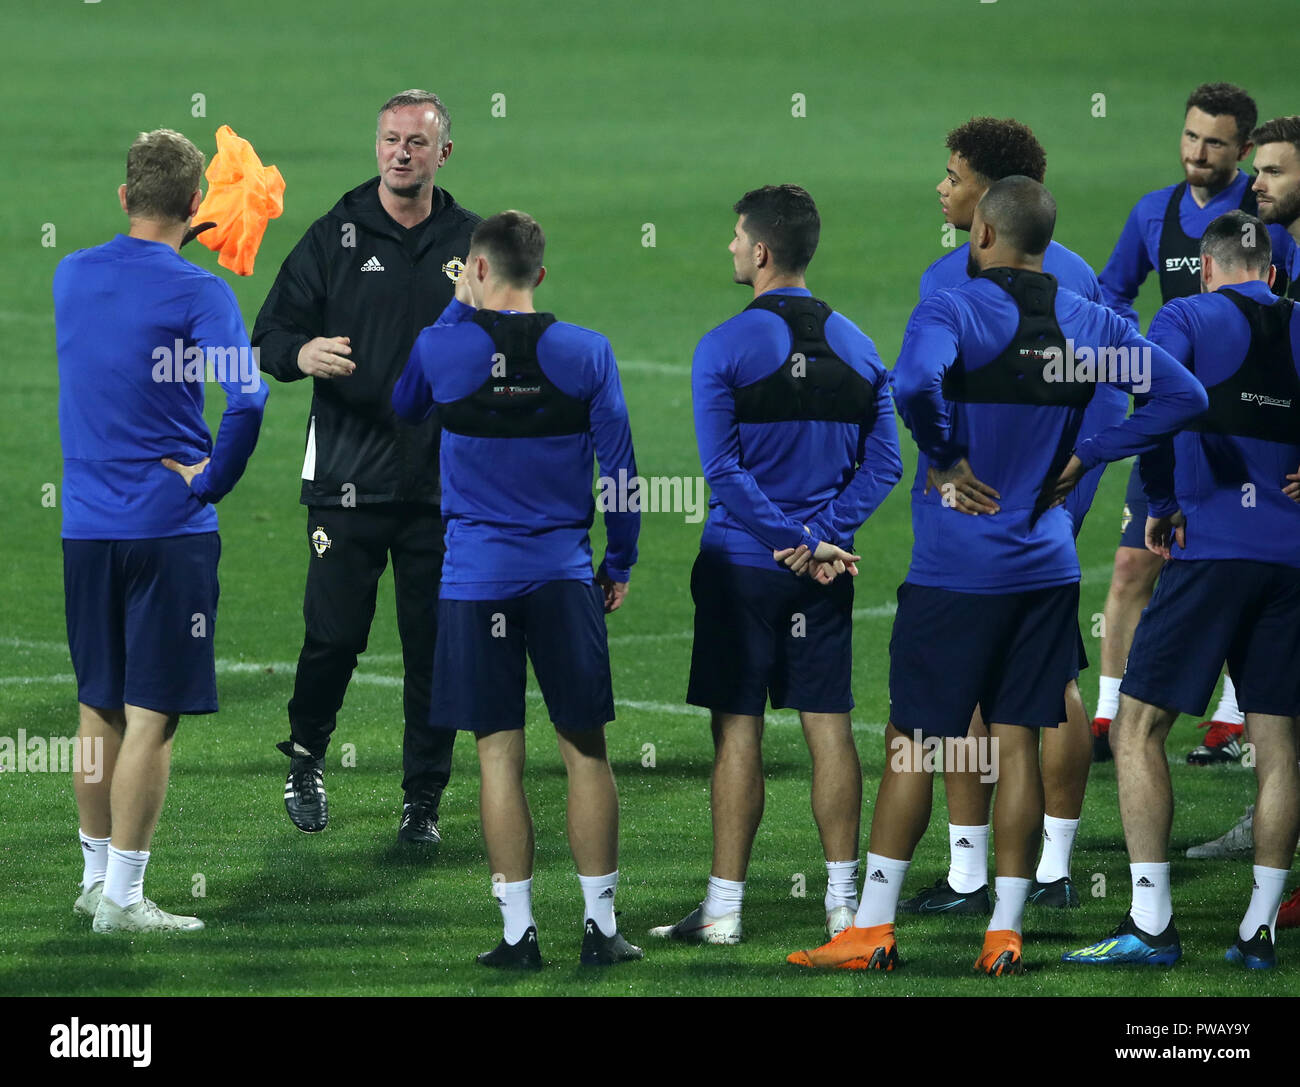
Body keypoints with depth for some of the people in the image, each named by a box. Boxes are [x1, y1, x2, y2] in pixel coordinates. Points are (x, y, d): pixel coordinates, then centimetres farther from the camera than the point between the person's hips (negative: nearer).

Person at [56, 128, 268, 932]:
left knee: (100, 709, 16)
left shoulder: (72, 276, 6)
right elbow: (246, 397, -22)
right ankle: (122, 896, -2)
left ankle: (97, 877, 25)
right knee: (152, 716, -2)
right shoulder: (195, 291, -12)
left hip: (86, 525, 6)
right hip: (168, 527, -6)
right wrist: (213, 480, -9)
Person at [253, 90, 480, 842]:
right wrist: (304, 353, -22)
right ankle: (306, 761, 22)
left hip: (444, 486, 1)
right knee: (334, 633, -3)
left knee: (436, 645, 2)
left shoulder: (470, 243, 8)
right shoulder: (335, 237, 3)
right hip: (348, 481, -1)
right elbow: (273, 334, 0)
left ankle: (425, 799, 12)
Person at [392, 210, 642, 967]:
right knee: (586, 753, 7)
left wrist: (458, 309, 21)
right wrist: (620, 564, 14)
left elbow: (401, 407, 18)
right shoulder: (586, 352, -3)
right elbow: (619, 467, 1)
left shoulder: (440, 349, -4)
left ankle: (519, 931, 3)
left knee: (500, 757, 3)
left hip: (477, 579, -1)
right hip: (564, 575, 1)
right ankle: (600, 925, 8)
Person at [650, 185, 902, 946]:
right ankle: (844, 901, 9)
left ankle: (724, 906, 1)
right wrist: (821, 535, -6)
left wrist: (799, 541, -12)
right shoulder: (856, 347, 5)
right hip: (825, 570, 4)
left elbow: (723, 470, -14)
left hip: (742, 563, -4)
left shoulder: (725, 348, -9)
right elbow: (884, 463, 2)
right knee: (830, 725, 7)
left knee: (738, 731, -1)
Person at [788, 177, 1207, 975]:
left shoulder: (952, 313, -11)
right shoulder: (1090, 323, 5)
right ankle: (1005, 933, 6)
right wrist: (1084, 458, 7)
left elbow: (916, 382, -32)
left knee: (912, 746, 2)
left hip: (955, 570, -4)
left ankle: (872, 930, 5)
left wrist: (944, 459, -15)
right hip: (1047, 567, 4)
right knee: (1018, 744, 7)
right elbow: (1183, 396, 7)